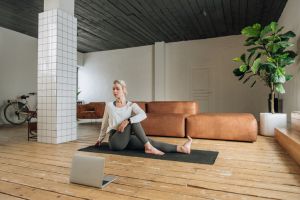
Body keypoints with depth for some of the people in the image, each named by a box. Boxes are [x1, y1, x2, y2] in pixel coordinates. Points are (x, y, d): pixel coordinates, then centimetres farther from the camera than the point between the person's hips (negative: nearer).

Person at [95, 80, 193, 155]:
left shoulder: (131, 105, 2)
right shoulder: (109, 105, 4)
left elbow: (143, 115, -18)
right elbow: (104, 123, 16)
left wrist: (127, 121, -30)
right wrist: (100, 138, 25)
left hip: (127, 139, 1)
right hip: (115, 141, -1)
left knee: (149, 141, -22)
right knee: (133, 121, -26)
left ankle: (181, 148, -31)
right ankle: (148, 147, -28)